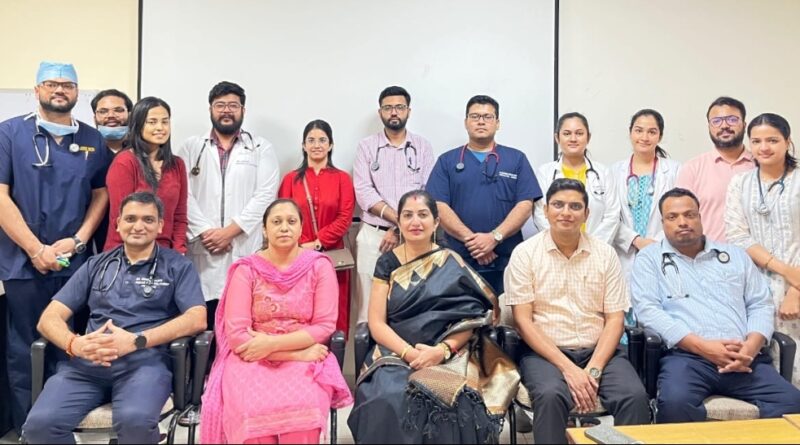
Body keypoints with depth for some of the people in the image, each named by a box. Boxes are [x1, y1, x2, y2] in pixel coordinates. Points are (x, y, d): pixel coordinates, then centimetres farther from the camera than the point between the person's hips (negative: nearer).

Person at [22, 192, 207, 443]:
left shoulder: (177, 266, 12)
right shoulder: (96, 265, 20)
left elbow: (197, 319, -2)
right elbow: (49, 318, 15)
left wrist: (135, 341, -14)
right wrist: (75, 344, -10)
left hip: (144, 361, -3)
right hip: (86, 362, 3)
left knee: (135, 421, -34)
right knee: (39, 423, -24)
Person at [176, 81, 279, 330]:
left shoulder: (261, 149, 9)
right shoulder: (191, 148, 12)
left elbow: (265, 196, -2)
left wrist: (229, 231, -9)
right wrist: (205, 232, -9)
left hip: (245, 250, -1)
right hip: (201, 249, 1)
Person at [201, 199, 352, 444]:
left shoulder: (319, 265, 0)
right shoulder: (247, 269, -1)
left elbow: (324, 326, -5)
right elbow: (236, 334, -9)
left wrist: (272, 343, -16)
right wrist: (297, 352, -15)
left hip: (306, 359, 0)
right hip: (253, 358, 0)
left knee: (302, 408, -31)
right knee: (253, 411, -31)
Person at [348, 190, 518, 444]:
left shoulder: (451, 264, 6)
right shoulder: (387, 264, 8)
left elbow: (472, 318, 0)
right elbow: (376, 324, 1)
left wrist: (442, 350, -18)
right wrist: (409, 352, -16)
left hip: (447, 356, 0)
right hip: (396, 354, 1)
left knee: (446, 398, -33)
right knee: (388, 401, -31)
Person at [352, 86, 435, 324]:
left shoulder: (423, 146, 8)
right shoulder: (366, 146, 6)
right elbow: (364, 193, -5)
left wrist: (401, 229, -8)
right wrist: (400, 219, -14)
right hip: (374, 236, 0)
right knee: (369, 308, 1)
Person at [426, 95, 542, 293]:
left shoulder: (516, 159, 10)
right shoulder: (447, 161, 10)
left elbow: (525, 204, 0)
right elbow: (439, 206, 0)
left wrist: (495, 237, -13)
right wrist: (470, 239, -13)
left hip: (506, 260, 0)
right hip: (459, 259, 0)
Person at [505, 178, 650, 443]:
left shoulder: (605, 254, 7)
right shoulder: (525, 253, -1)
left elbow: (614, 319, 3)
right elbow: (523, 321, -6)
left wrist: (594, 369, -12)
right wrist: (568, 368, -15)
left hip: (598, 351, 3)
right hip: (545, 352, -2)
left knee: (635, 396, -24)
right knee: (551, 395, -32)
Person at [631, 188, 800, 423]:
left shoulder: (735, 255, 24)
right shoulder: (650, 258, 12)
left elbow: (761, 304, 17)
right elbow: (647, 309, -2)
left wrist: (751, 347, -5)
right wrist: (703, 346, -12)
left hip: (744, 357, 4)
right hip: (686, 355, -3)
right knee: (674, 403, -35)